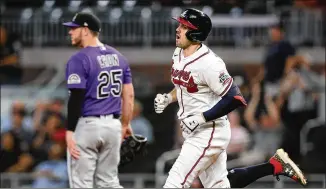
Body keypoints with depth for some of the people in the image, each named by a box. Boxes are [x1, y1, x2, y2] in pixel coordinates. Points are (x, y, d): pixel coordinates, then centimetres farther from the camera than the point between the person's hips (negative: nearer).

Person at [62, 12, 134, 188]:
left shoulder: (79, 59, -12)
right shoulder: (118, 56, 10)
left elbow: (76, 98, -18)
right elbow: (129, 94, 12)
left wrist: (70, 131, -17)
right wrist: (125, 124, 19)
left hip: (86, 125, -7)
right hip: (113, 125, 7)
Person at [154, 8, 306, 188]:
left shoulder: (209, 63, -24)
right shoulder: (179, 54, 4)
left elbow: (234, 99, -24)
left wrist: (201, 119, -25)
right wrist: (167, 98, 3)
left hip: (209, 132, -10)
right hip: (194, 132, 10)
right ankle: (274, 165, 25)